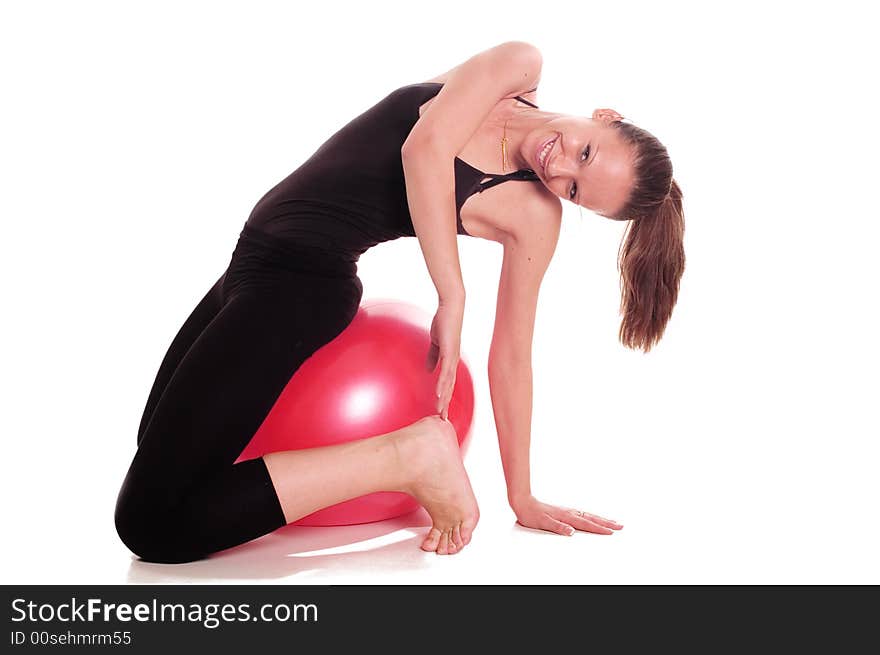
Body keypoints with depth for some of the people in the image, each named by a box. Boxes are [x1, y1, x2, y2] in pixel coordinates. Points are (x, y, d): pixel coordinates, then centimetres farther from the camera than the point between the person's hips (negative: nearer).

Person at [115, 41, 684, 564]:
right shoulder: (519, 67, -2)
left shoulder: (535, 215, -14)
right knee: (159, 442, 23)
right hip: (255, 262, 7)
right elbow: (424, 148, -13)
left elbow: (512, 356, -8)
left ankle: (410, 455, -11)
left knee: (151, 522, -13)